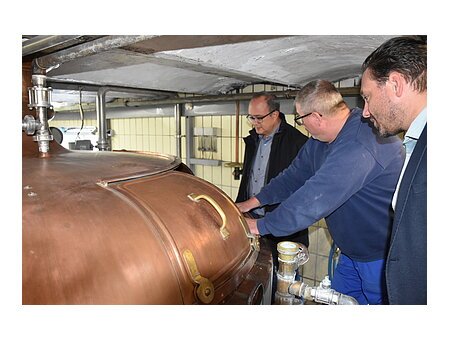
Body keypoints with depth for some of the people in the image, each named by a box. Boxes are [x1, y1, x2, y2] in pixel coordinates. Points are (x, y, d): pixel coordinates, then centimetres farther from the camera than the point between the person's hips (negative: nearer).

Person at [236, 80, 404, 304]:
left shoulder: (360, 143, -33)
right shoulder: (322, 139, 0)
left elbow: (315, 198, -36)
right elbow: (294, 176, 5)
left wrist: (260, 226, -25)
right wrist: (250, 203, 1)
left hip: (382, 255, -8)